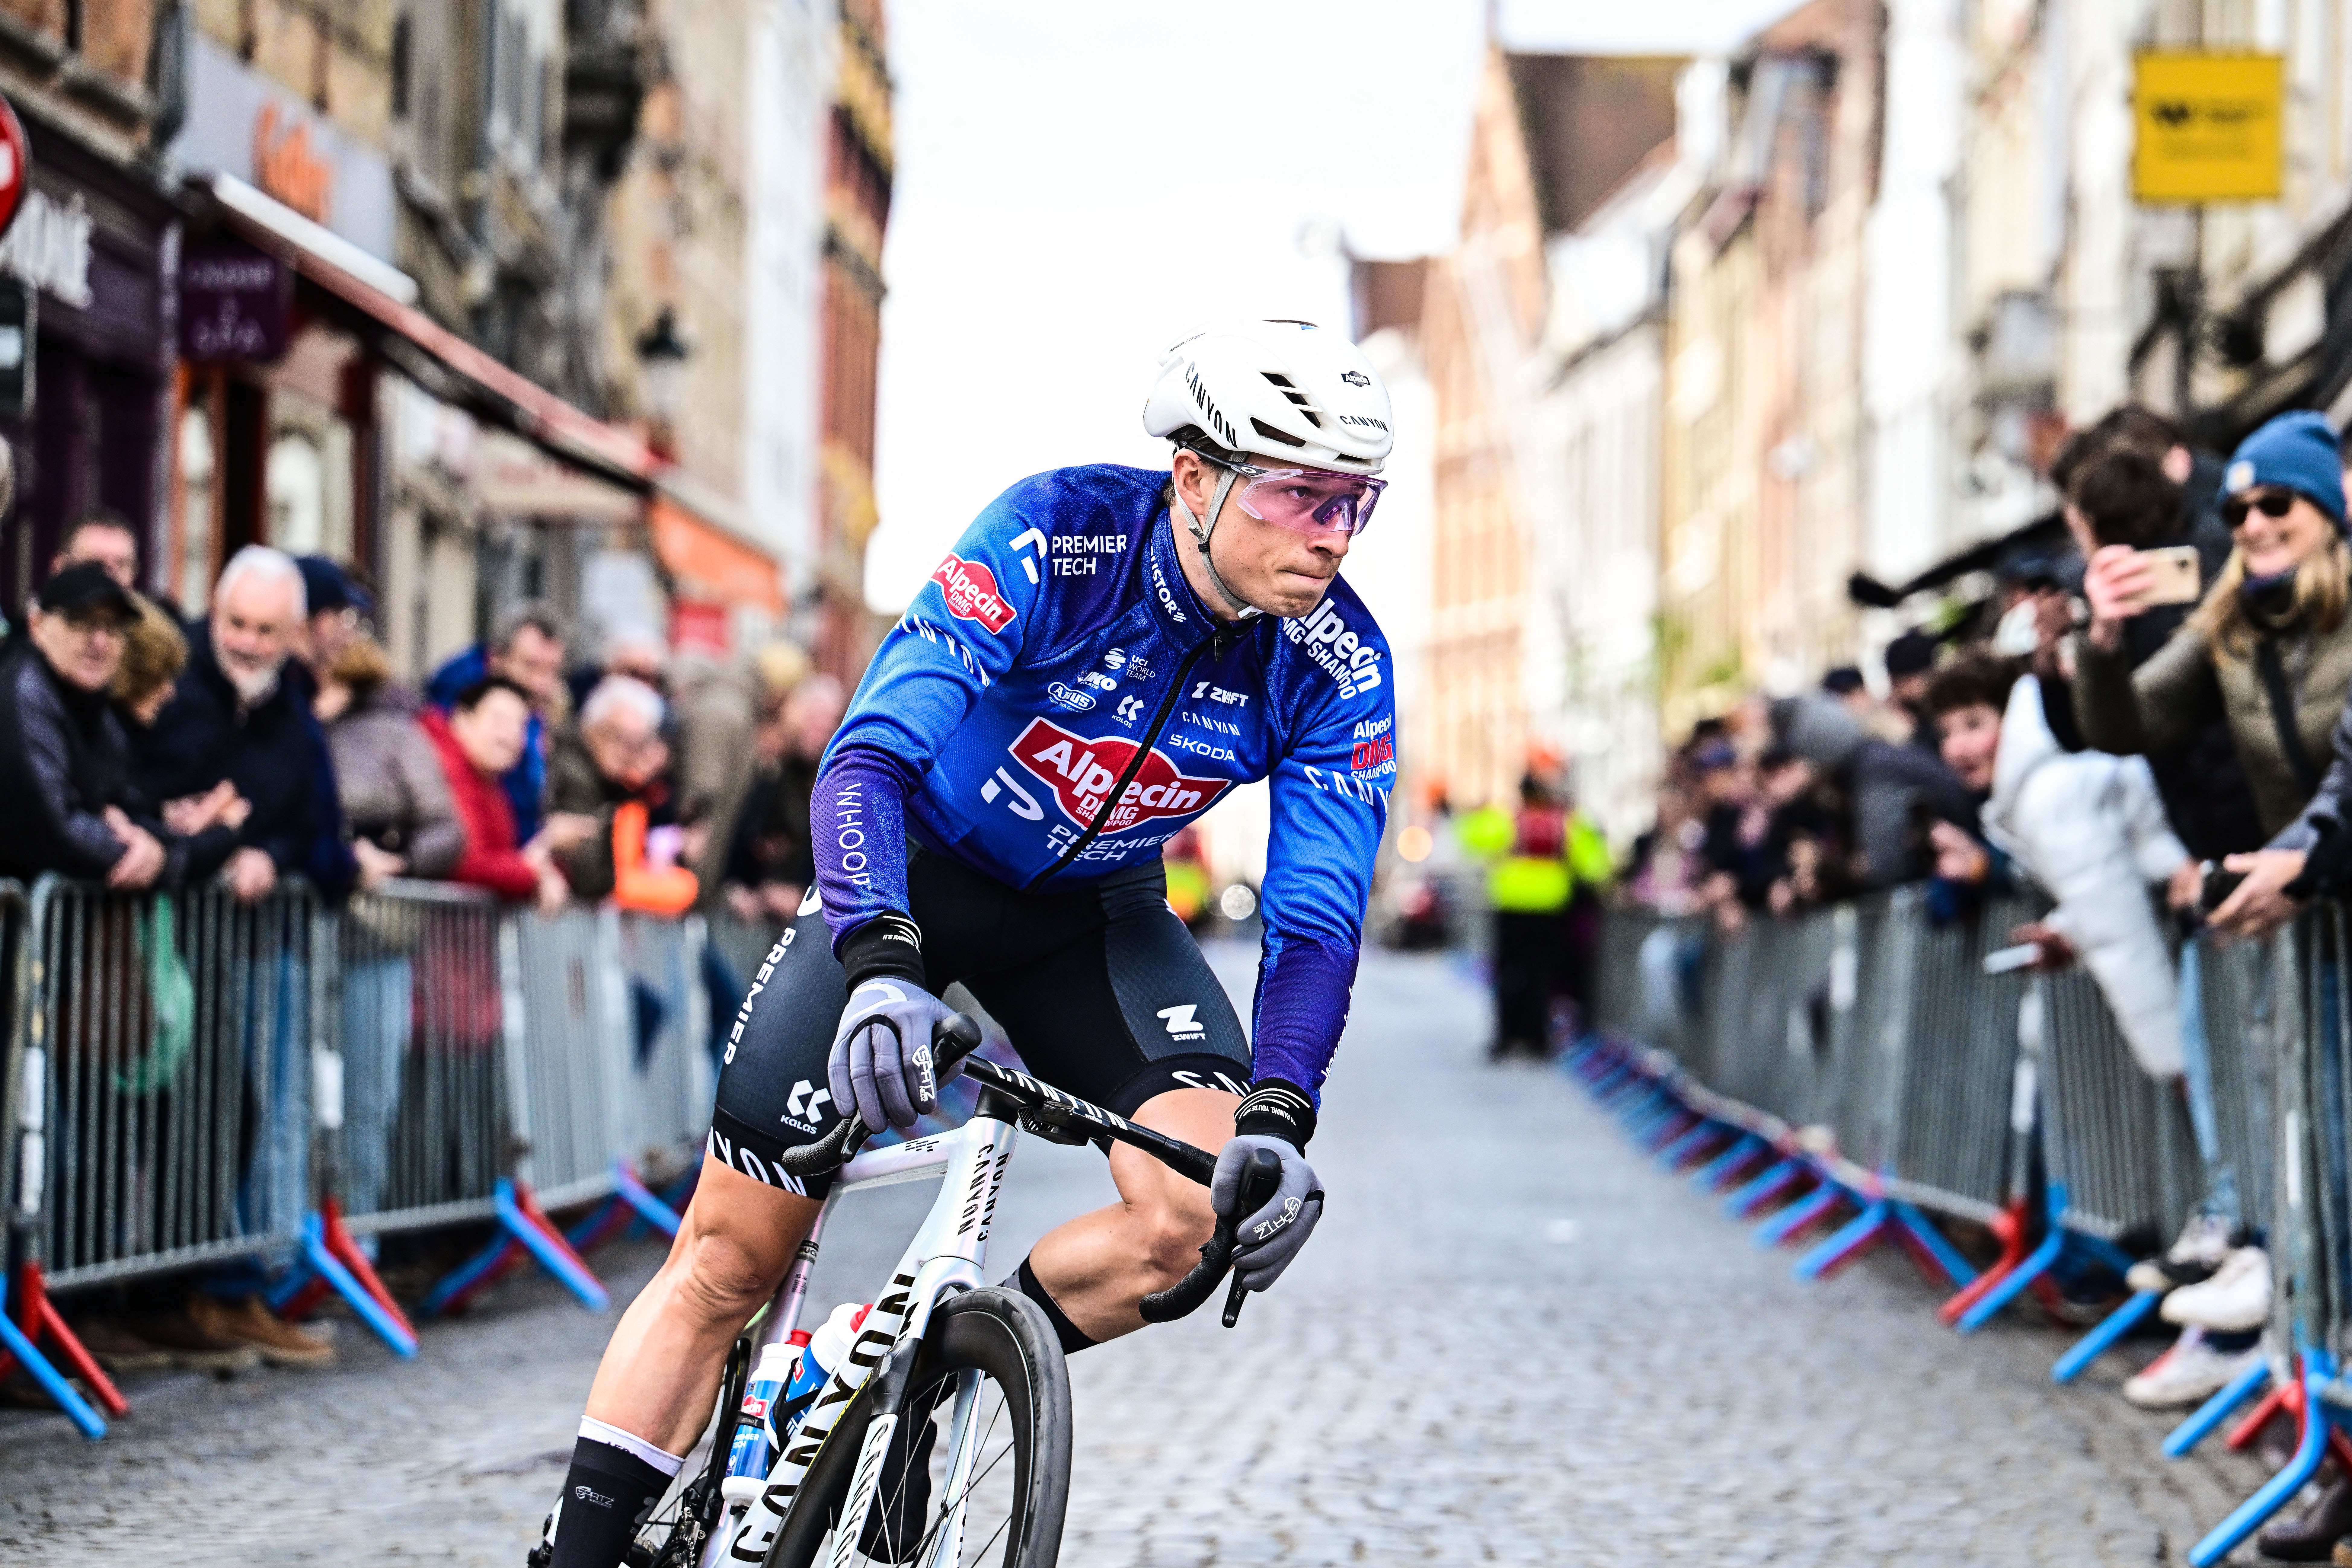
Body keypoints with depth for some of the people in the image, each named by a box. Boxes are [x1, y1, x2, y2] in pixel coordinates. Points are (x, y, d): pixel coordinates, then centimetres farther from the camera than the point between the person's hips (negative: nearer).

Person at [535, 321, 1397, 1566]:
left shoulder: (1337, 670, -20)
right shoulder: (1054, 538, -29)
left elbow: (1317, 918, -20)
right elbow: (870, 752, -37)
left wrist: (1279, 1118, -38)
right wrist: (881, 967, -53)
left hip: (1091, 913, 3)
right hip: (915, 874, -3)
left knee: (1207, 1207, -23)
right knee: (728, 1263, -7)